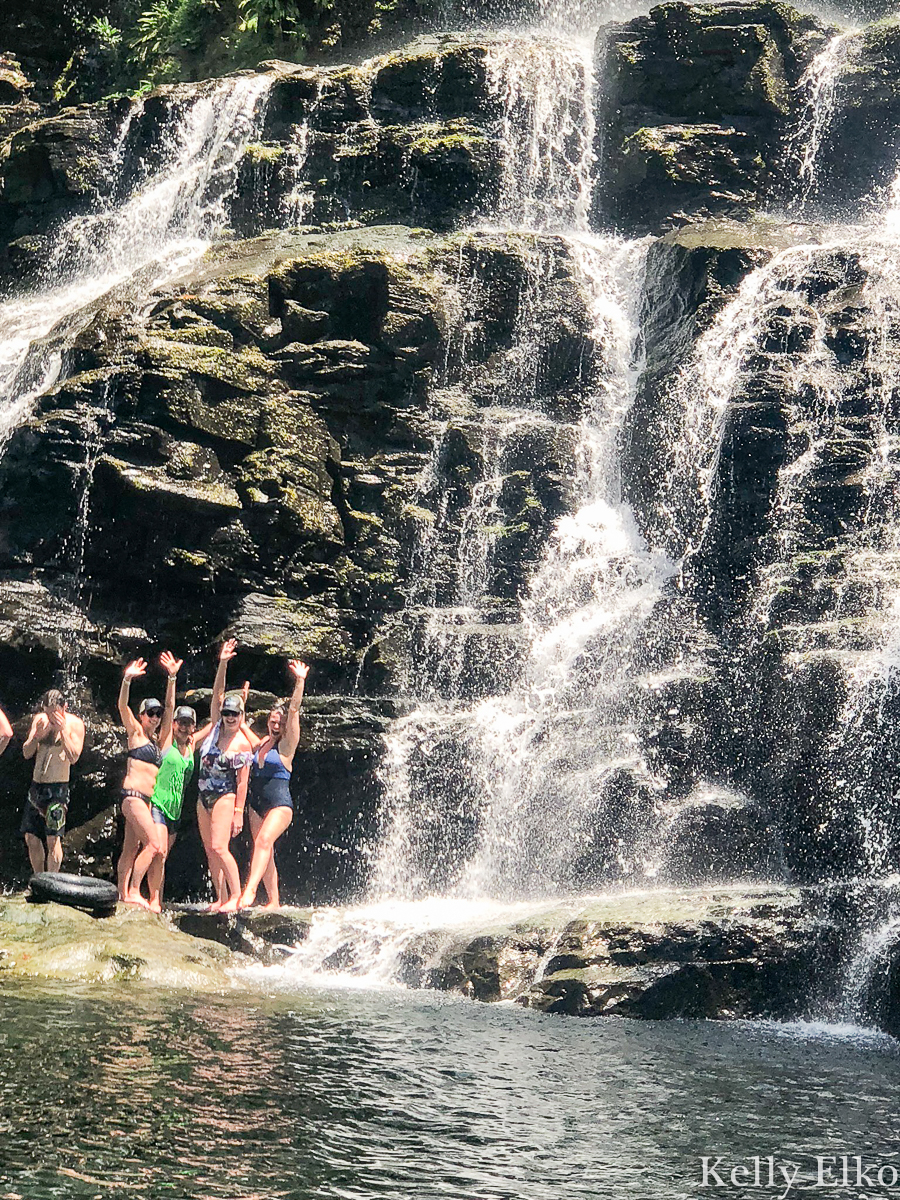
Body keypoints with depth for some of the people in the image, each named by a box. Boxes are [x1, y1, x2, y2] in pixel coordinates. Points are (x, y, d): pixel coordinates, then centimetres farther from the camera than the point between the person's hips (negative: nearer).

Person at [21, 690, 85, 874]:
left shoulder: (74, 723, -6)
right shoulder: (39, 719, 7)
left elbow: (73, 757, -16)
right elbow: (27, 753, 4)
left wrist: (62, 729, -22)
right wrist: (36, 735, -13)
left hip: (57, 788, -5)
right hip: (36, 785, 5)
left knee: (53, 839, -10)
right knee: (31, 837, 6)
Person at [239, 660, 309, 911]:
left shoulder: (286, 745, -3)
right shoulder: (261, 743, 13)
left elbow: (294, 710, -14)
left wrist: (300, 681, -20)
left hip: (280, 804, -7)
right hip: (257, 805, 7)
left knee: (263, 841, -26)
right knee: (266, 852, 6)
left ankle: (249, 891, -38)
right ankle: (273, 902, 11)